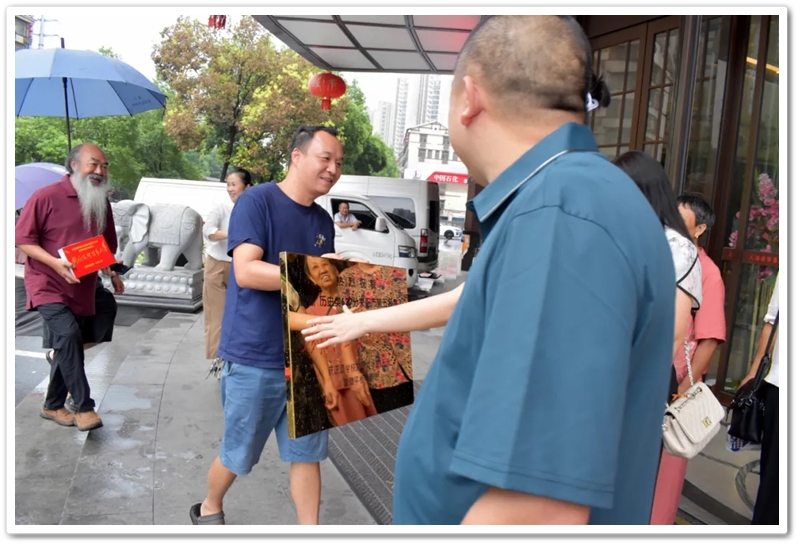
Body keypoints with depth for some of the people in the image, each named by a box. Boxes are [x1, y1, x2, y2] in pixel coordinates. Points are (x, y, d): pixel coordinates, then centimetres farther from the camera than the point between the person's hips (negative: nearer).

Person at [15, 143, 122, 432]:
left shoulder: (102, 202, 7)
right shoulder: (46, 196, -13)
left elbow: (107, 245, 18)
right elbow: (22, 239, -12)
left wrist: (111, 273, 2)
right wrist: (56, 263, -24)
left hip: (82, 289, 6)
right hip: (49, 286, -6)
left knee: (67, 345, 13)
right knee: (68, 335, -26)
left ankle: (53, 406, 30)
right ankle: (84, 407, -19)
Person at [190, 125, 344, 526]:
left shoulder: (323, 221, 10)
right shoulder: (256, 200, -10)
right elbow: (245, 271, -21)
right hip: (254, 357, -5)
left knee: (307, 452, 10)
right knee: (238, 451, 13)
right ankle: (209, 509, 41)